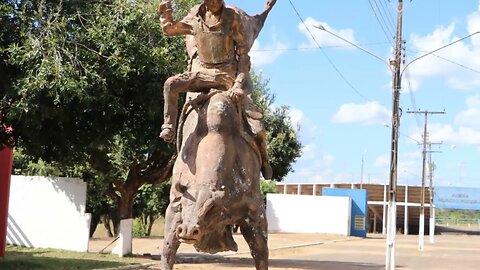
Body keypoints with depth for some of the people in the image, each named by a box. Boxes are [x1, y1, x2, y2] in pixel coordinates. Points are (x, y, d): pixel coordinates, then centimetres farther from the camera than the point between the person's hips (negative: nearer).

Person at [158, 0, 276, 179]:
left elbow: (243, 55, -8)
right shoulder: (196, 17, 0)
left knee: (253, 117, -10)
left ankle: (263, 160, 11)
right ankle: (169, 128, -13)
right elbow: (169, 29, 12)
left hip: (228, 75, -2)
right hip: (203, 73, 3)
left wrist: (239, 84, -16)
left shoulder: (233, 18, -9)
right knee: (171, 84, -23)